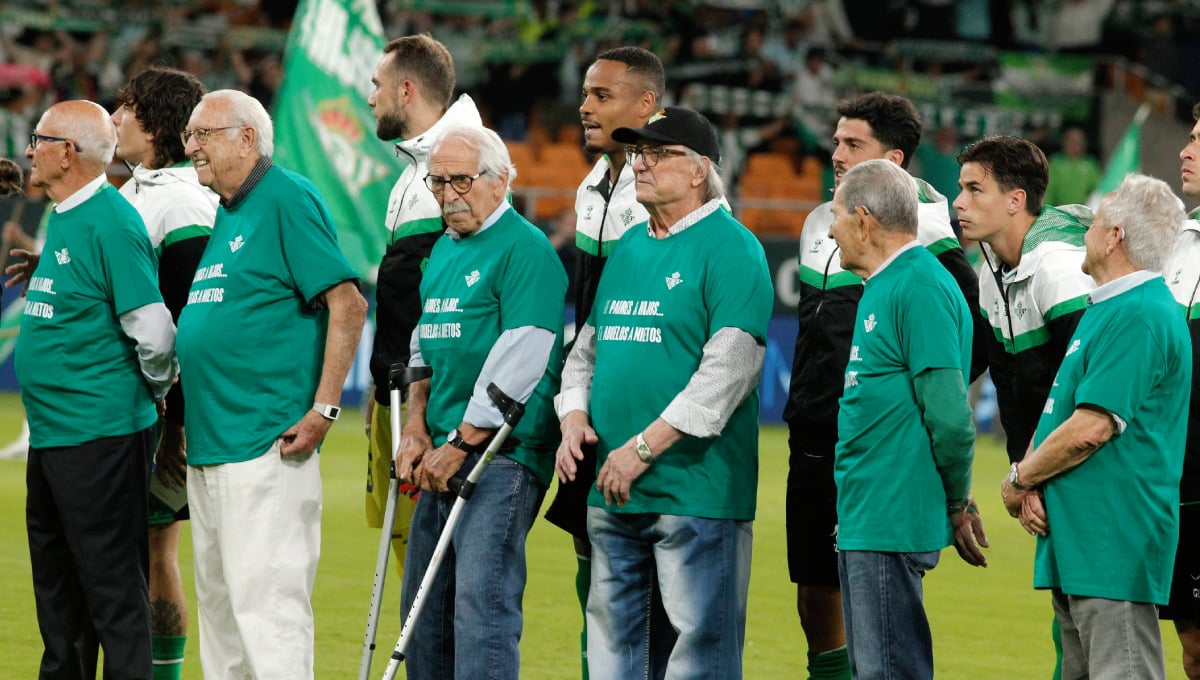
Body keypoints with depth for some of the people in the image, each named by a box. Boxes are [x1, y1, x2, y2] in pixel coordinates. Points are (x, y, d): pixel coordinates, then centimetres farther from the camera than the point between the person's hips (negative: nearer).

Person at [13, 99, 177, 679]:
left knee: (112, 583, -4)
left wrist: (157, 391, -6)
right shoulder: (63, 219, 11)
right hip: (52, 430, 10)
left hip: (99, 432, -10)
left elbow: (153, 333, -19)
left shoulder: (110, 223, -18)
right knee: (55, 575, 17)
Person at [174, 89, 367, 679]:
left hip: (266, 446, -10)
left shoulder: (288, 199, -9)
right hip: (209, 443, 10)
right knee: (218, 602, 13)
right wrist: (187, 418, 19)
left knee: (265, 600, -11)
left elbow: (348, 304, -16)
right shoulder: (224, 214, 18)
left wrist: (323, 410, -18)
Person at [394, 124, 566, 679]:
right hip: (445, 452, 9)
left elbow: (519, 362, -17)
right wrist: (416, 429, 8)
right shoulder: (443, 249, 18)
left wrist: (458, 446, -16)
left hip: (501, 452, -9)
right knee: (424, 607, 10)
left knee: (482, 603, -15)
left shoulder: (525, 249, -10)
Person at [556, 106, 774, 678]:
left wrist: (645, 448, -17)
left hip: (695, 490, -8)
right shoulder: (629, 247, 17)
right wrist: (574, 417, 4)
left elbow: (731, 366, -16)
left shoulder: (731, 248, -7)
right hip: (611, 492, 8)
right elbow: (588, 346, 24)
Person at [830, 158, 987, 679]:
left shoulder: (920, 289, -15)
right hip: (861, 521, 10)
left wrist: (957, 504, -8)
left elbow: (950, 416, -19)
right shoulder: (881, 288, 17)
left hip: (892, 524, -10)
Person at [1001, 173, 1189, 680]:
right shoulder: (1105, 309, 19)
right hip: (1075, 541, 11)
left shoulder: (1138, 318, -16)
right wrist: (1032, 478, 2)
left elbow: (1091, 429, -21)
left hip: (1114, 544, -11)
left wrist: (1019, 480, -7)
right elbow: (1056, 413, 21)